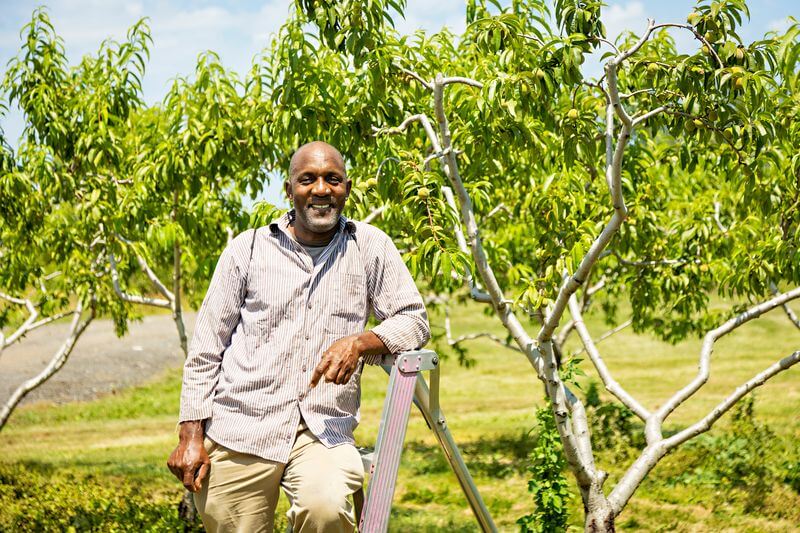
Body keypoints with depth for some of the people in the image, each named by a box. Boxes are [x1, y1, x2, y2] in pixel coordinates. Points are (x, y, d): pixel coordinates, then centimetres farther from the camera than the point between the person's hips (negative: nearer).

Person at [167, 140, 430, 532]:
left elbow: (414, 320, 6)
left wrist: (361, 341, -14)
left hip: (325, 431, -1)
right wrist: (191, 436, 1)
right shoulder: (247, 249, 7)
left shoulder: (370, 247, 8)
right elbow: (206, 349, 9)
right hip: (238, 430, 1)